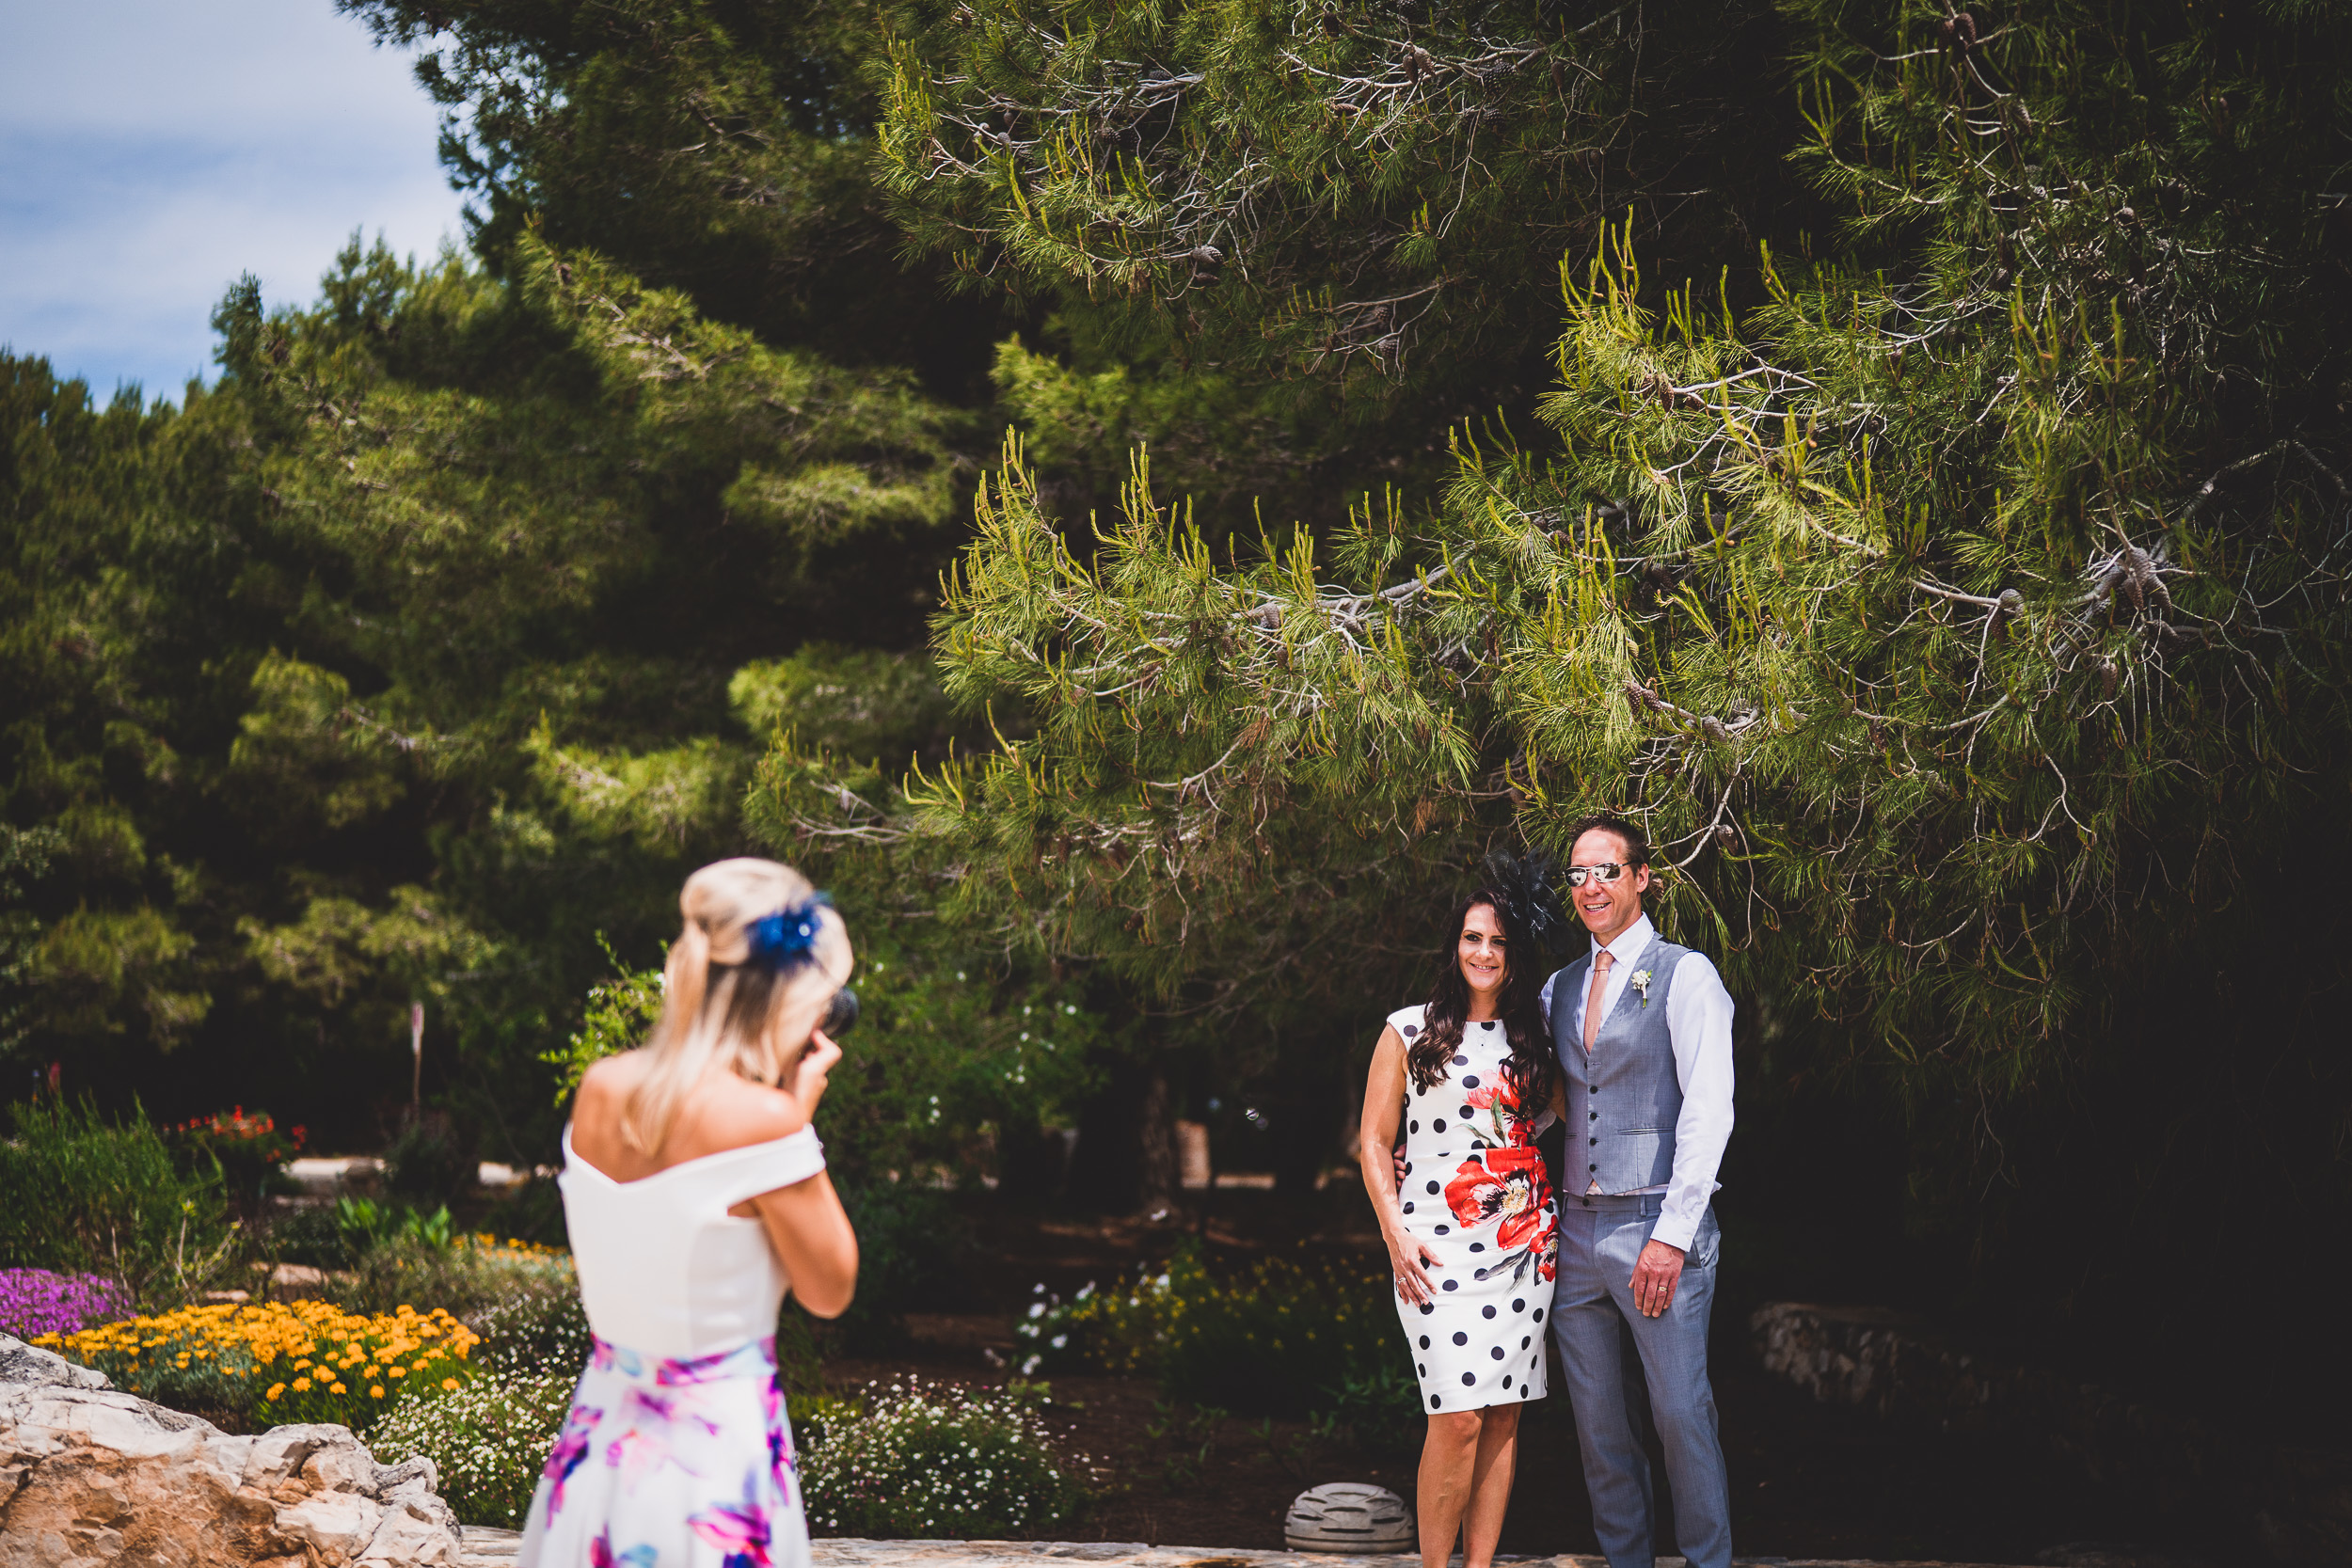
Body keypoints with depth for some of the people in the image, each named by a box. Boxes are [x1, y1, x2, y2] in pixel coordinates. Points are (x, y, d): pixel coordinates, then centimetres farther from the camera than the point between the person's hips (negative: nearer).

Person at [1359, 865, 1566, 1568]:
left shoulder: (1531, 1040, 14)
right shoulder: (1409, 1031, 3)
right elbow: (1374, 1142, 2)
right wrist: (1395, 1234, -7)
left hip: (1522, 1244, 4)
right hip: (1440, 1244, -4)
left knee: (1503, 1417, 3)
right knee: (1459, 1419, -12)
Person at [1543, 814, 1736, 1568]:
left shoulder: (1684, 974, -3)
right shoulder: (1559, 989, 16)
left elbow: (1708, 1109, -11)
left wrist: (1672, 1234, -17)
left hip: (1657, 1226, -6)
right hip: (1575, 1226, 6)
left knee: (1680, 1413, -5)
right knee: (1599, 1420, 8)